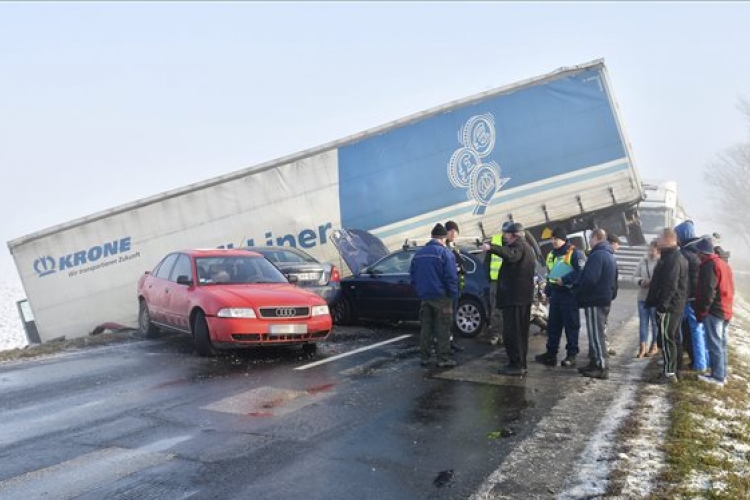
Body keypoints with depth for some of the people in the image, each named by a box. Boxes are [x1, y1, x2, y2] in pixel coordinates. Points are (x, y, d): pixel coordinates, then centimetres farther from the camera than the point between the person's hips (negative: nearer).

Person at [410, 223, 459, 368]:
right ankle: (443, 359, 3)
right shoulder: (445, 253, -11)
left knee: (426, 328, 12)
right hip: (441, 297, -6)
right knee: (443, 329, 1)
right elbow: (451, 277, -15)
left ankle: (425, 358, 15)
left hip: (425, 297, 6)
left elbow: (413, 275, 14)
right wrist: (454, 295, -8)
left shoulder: (419, 253, 9)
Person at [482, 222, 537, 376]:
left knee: (511, 332, -9)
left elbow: (511, 255, -34)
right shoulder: (528, 248, 21)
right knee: (521, 332, 13)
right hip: (524, 296, 10)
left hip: (514, 296, -10)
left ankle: (516, 365, -9)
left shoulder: (518, 245, -11)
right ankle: (521, 364, 18)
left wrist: (491, 247, -43)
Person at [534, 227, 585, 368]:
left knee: (571, 325, -1)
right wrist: (548, 292, 20)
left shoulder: (574, 253, -9)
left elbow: (581, 271, -19)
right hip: (555, 293, 8)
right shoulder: (552, 254, 17)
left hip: (569, 293, -8)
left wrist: (564, 280, -19)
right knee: (552, 325, 10)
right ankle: (551, 353, 16)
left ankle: (571, 355, 6)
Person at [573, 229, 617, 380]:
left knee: (596, 334, -7)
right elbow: (613, 280, 22)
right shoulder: (609, 255, 17)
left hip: (594, 300, -10)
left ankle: (602, 367, -6)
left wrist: (576, 290, -10)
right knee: (596, 333, 16)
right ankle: (595, 363, 22)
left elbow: (589, 279, -25)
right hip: (604, 298, 10)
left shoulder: (597, 255, -17)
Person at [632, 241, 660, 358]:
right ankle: (643, 347, 14)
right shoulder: (643, 261, 5)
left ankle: (654, 346, 24)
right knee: (643, 322, 7)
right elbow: (634, 276, 8)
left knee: (655, 322, 9)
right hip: (642, 297, 4)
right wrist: (640, 281, -11)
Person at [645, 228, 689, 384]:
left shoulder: (671, 259, -19)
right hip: (676, 305, 11)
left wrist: (661, 306, -23)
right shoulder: (677, 257, 15)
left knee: (667, 339, -6)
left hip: (668, 307, -11)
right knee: (674, 338, 15)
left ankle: (669, 373, -3)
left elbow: (670, 286, -25)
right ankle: (674, 369, 24)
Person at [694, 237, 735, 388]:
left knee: (714, 344, -5)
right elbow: (728, 288, 20)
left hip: (714, 311, -9)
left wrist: (702, 312, -13)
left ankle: (717, 377, -2)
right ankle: (722, 374, 20)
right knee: (721, 344, 14)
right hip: (726, 310, 9)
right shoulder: (723, 264, 15)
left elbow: (708, 292, -20)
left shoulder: (709, 266, -15)